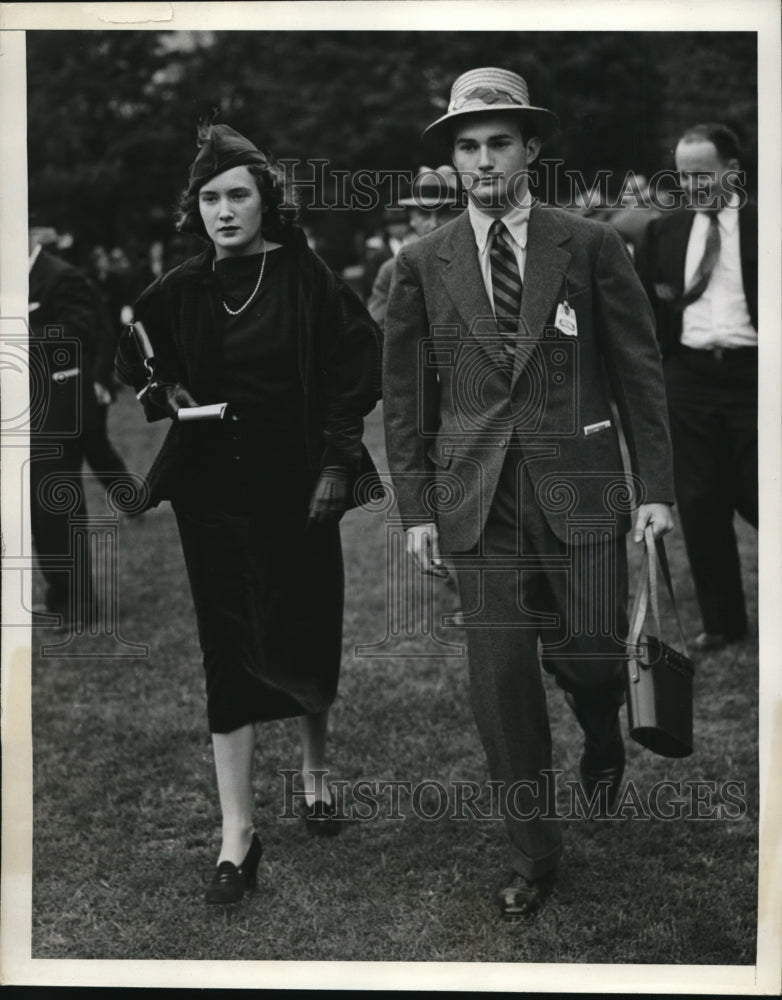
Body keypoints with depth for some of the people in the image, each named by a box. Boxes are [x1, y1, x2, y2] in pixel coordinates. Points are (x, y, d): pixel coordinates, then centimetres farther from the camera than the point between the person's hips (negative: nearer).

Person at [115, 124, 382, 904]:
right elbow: (134, 358, 18)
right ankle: (237, 835, 5)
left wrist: (337, 462, -10)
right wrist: (163, 392, -2)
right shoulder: (181, 290, 3)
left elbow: (358, 362, -6)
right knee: (230, 652, 1)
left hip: (296, 486, -2)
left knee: (304, 639, 10)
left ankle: (314, 766, 39)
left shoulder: (306, 277, -6)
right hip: (213, 489, 2)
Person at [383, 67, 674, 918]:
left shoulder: (590, 245, 2)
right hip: (477, 497, 1)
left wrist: (655, 486, -1)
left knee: (589, 652, -1)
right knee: (501, 680, 1)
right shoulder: (422, 264, 6)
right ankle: (533, 857, 15)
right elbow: (405, 394, 8)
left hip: (579, 488, -1)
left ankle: (602, 738, 37)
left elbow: (639, 369, 3)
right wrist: (416, 507, 3)